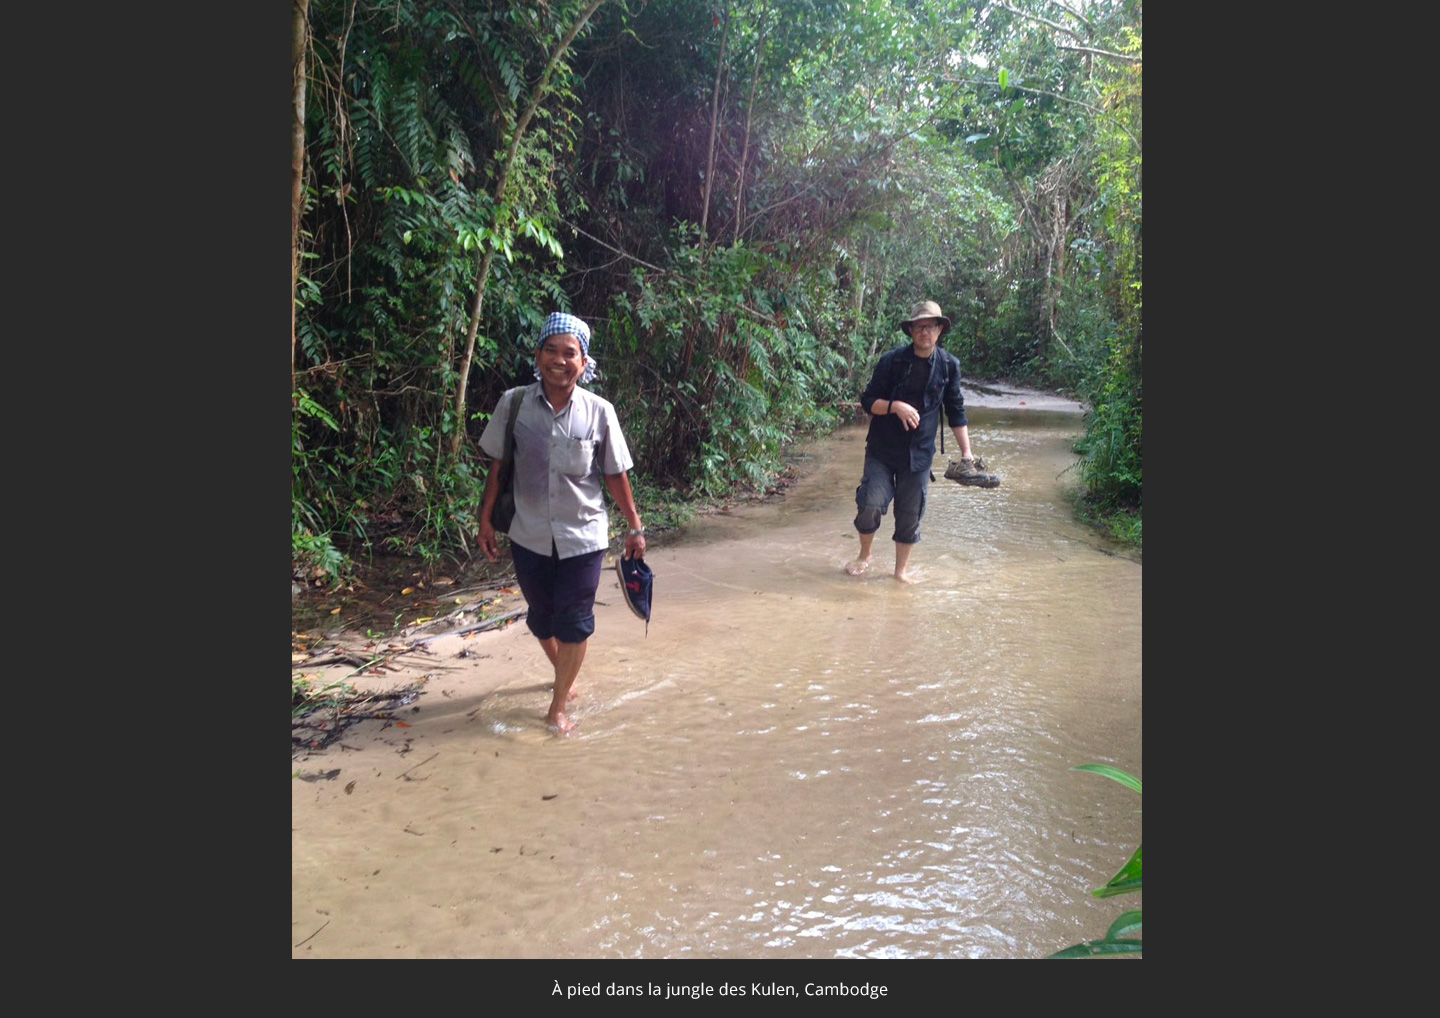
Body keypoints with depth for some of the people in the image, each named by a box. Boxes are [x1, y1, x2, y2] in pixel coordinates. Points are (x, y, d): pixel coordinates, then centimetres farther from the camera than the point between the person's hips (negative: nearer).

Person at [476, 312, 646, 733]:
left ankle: (559, 706, 19)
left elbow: (616, 475, -1)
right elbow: (497, 465, 2)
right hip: (530, 536, 2)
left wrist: (635, 528, 2)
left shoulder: (599, 412, -10)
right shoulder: (514, 403, -8)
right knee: (542, 617, 16)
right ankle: (564, 674, 46)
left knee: (574, 622, 2)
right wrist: (486, 520, 3)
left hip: (583, 536, -2)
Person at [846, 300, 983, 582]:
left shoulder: (948, 365, -1)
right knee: (870, 506, -10)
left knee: (910, 516, 7)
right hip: (882, 450, -2)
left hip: (919, 453, 2)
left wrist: (966, 453, 2)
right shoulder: (892, 361, -7)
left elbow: (956, 412, 7)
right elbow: (868, 401, -4)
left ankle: (902, 570, 26)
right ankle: (864, 556, 17)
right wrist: (895, 406, -23)